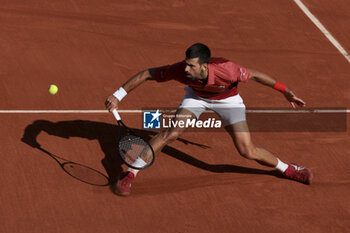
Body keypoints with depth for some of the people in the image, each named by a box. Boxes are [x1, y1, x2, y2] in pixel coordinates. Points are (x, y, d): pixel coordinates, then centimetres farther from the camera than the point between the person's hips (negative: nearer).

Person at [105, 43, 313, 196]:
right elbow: (146, 74, -23)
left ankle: (287, 169, 19)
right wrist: (118, 96, -24)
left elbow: (254, 75, -22)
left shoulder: (226, 70, -42)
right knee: (171, 133, -18)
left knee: (248, 152, -8)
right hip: (196, 96, 1)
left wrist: (285, 91, -19)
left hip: (228, 99, -1)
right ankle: (130, 174, -7)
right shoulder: (181, 70, -37)